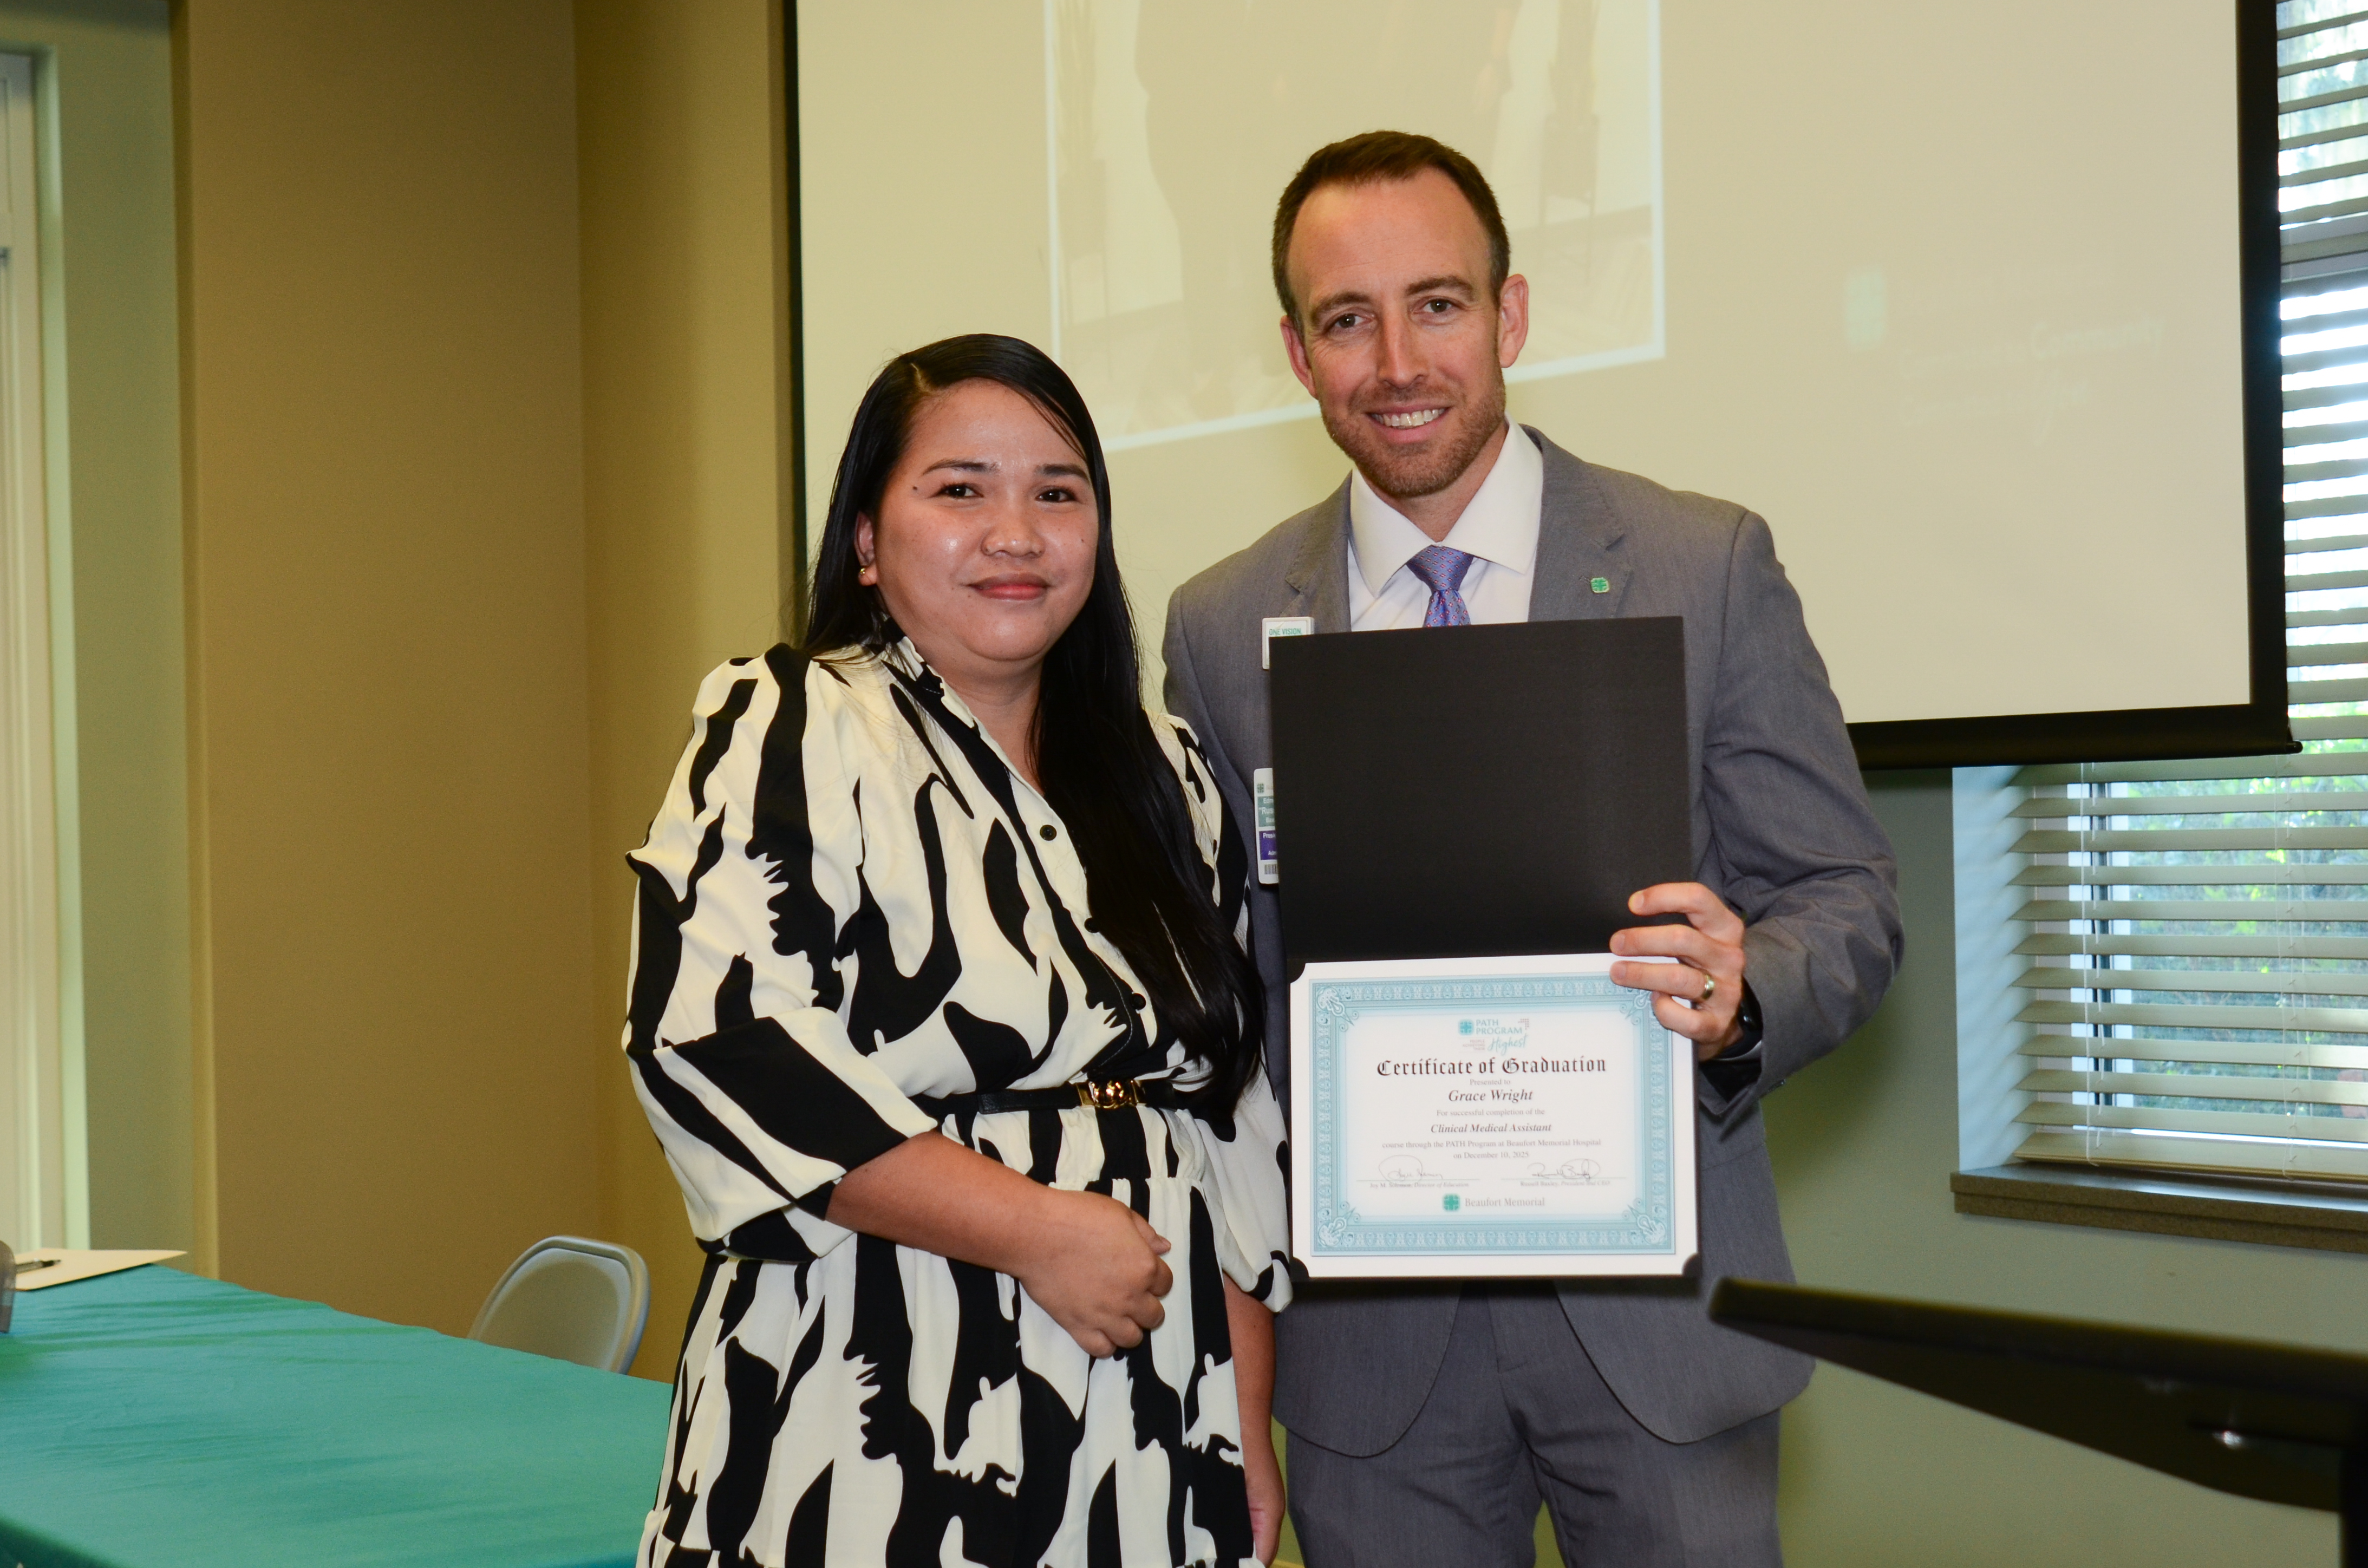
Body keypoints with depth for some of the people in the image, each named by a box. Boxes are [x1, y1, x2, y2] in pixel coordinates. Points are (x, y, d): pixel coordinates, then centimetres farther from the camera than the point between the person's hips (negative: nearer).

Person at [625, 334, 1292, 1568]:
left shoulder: (1162, 774, 13)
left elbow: (1231, 1116, 15)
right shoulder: (792, 734, -5)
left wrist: (1248, 1430, 10)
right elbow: (716, 1048, -18)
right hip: (882, 1441, -5)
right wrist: (1037, 1231, -18)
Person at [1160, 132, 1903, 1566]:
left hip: (1650, 1310, -1)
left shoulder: (1710, 567, -2)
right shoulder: (1221, 629, 4)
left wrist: (1740, 1000, -22)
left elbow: (1849, 901, -1)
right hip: (1369, 1330, 1)